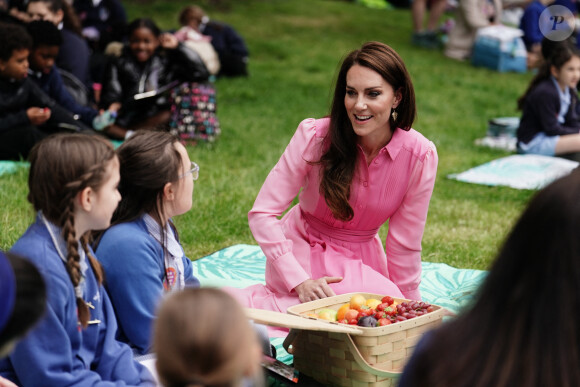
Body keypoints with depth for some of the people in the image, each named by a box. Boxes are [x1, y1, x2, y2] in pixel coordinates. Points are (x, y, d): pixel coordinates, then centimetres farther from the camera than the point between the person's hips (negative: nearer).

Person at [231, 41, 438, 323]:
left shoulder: (420, 155, -16)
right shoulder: (315, 136, -21)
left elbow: (405, 243, -5)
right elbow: (262, 213, -16)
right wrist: (300, 282, -25)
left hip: (362, 258, 5)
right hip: (302, 252, -4)